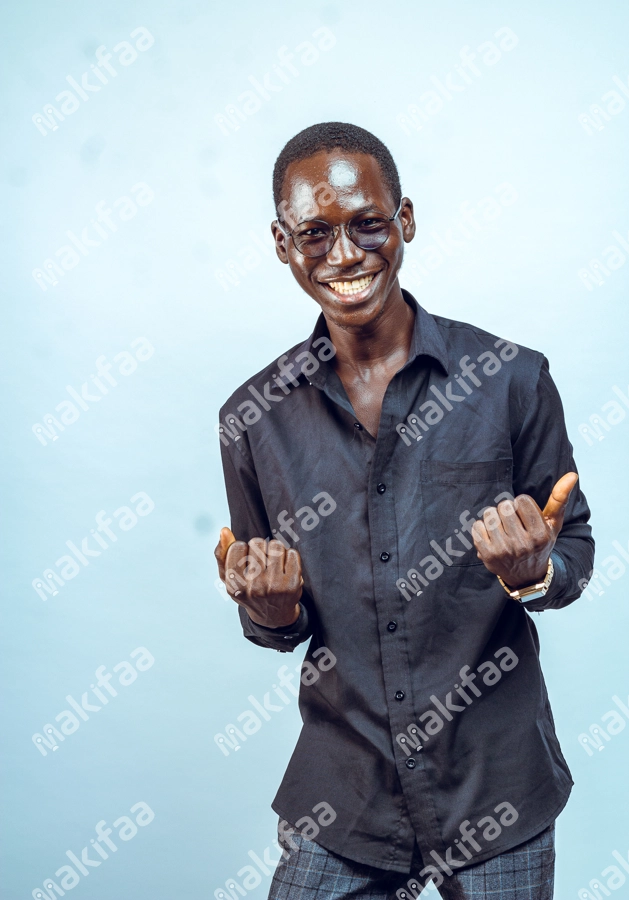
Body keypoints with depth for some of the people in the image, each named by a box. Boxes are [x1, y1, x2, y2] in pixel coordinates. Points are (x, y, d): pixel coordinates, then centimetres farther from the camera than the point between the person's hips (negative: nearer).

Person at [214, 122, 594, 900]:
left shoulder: (511, 380, -9)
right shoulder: (254, 419, -3)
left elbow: (575, 552, 0)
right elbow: (276, 622, 6)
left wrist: (535, 572, -21)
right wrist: (272, 612, -16)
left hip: (497, 790, -1)